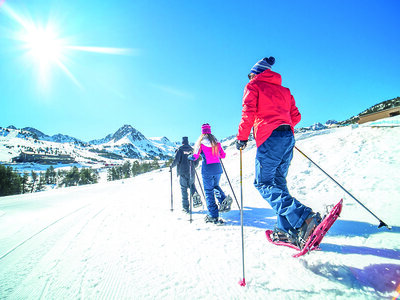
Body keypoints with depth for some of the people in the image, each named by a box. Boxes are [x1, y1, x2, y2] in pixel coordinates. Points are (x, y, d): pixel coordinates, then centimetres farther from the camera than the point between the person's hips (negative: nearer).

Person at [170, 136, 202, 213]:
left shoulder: (180, 149, -4)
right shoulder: (192, 150, 6)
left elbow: (176, 160, -14)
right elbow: (196, 163, 8)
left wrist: (171, 166, 4)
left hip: (183, 172, -3)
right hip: (191, 172, 3)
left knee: (184, 189, 3)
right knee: (192, 185, 23)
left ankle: (185, 207, 4)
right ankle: (196, 197, -2)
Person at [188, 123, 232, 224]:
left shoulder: (200, 142, -4)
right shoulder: (216, 141, 8)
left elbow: (195, 157, -8)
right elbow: (223, 155, 11)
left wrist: (189, 157, 14)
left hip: (207, 169, -4)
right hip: (218, 167, 5)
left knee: (209, 191, 4)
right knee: (216, 186, 27)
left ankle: (213, 216, 6)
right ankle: (224, 200, 3)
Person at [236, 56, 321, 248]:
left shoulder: (253, 86, 9)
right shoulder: (284, 90, 26)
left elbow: (248, 112, -7)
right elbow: (295, 116, 19)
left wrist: (242, 137, 0)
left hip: (269, 138, -7)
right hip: (288, 136, 7)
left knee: (264, 183, -4)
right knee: (278, 181, 12)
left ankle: (303, 218, -21)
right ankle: (285, 230, 10)